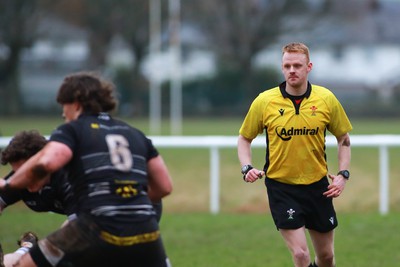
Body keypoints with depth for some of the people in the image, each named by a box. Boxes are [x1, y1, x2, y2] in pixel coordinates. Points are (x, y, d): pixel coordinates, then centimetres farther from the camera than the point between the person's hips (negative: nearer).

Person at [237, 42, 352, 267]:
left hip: (318, 186, 2)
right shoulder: (264, 102, -8)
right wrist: (247, 168, -11)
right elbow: (245, 138, 5)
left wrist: (343, 174, -2)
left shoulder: (327, 99, -4)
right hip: (281, 187, -2)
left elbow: (343, 138, 9)